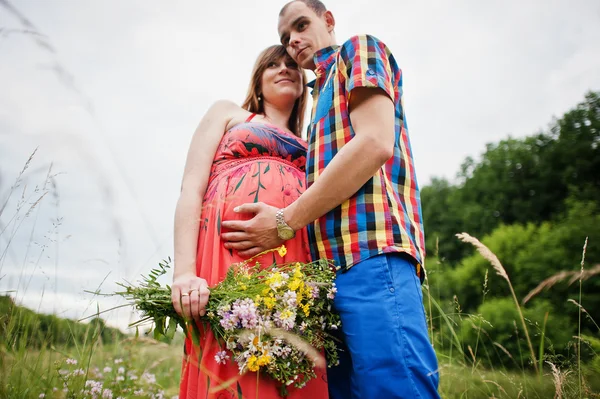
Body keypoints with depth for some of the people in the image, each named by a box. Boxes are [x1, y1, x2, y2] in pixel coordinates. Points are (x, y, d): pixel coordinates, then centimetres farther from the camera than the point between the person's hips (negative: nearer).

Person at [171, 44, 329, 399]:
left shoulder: (307, 148, 30)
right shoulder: (228, 113, 19)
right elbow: (191, 190, 5)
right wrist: (184, 271, -11)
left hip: (295, 264, 4)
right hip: (229, 251, -3)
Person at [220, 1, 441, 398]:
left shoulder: (360, 49, 11)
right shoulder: (324, 98, 33)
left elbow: (375, 143, -9)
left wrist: (286, 221, -8)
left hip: (371, 251, -9)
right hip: (333, 261, 9)